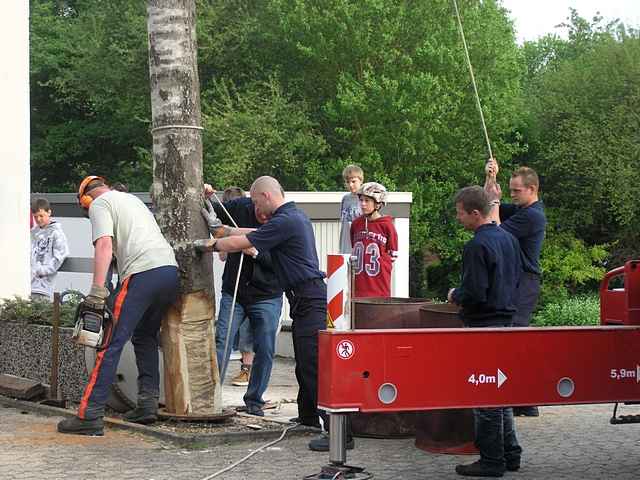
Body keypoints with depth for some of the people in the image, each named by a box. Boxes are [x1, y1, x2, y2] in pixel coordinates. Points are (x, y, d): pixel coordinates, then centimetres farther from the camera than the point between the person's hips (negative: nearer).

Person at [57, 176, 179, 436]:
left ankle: (90, 415, -13)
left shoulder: (99, 205, 6)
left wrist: (97, 291, -15)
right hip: (171, 269, 8)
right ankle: (148, 403, 15)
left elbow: (104, 245, -9)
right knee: (145, 337, 23)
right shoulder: (133, 199, 31)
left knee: (112, 344, -8)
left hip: (143, 274, -8)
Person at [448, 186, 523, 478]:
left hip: (483, 324, -9)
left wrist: (455, 296, -4)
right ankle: (509, 454, 23)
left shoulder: (477, 247, -19)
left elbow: (474, 293, -23)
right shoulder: (508, 239, 8)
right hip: (506, 319, 9)